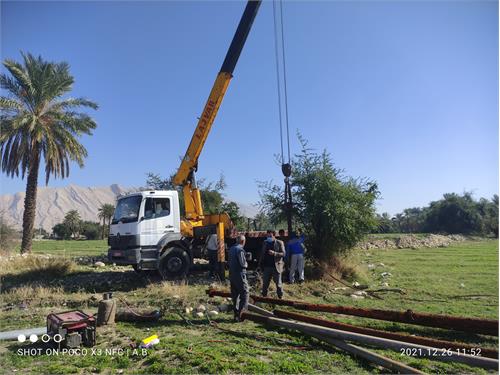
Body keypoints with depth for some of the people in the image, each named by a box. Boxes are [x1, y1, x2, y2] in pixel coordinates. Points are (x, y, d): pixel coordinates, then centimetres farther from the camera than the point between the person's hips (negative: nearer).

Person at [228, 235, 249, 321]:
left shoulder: (231, 249, 11)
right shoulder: (240, 250, -16)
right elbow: (243, 263, -19)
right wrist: (246, 264, 0)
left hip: (232, 274, 9)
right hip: (240, 274, -8)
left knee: (235, 295, 14)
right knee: (244, 294, -1)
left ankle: (236, 314, 20)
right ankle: (240, 313, -6)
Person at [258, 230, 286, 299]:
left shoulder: (279, 243, -2)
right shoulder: (265, 243, 11)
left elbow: (283, 254, -8)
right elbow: (262, 254, 16)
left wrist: (274, 253, -22)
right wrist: (260, 264, 10)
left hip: (276, 267, -4)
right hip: (266, 267, 4)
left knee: (278, 284, 3)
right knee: (265, 283, 9)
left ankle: (280, 297, 15)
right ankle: (264, 296, 20)